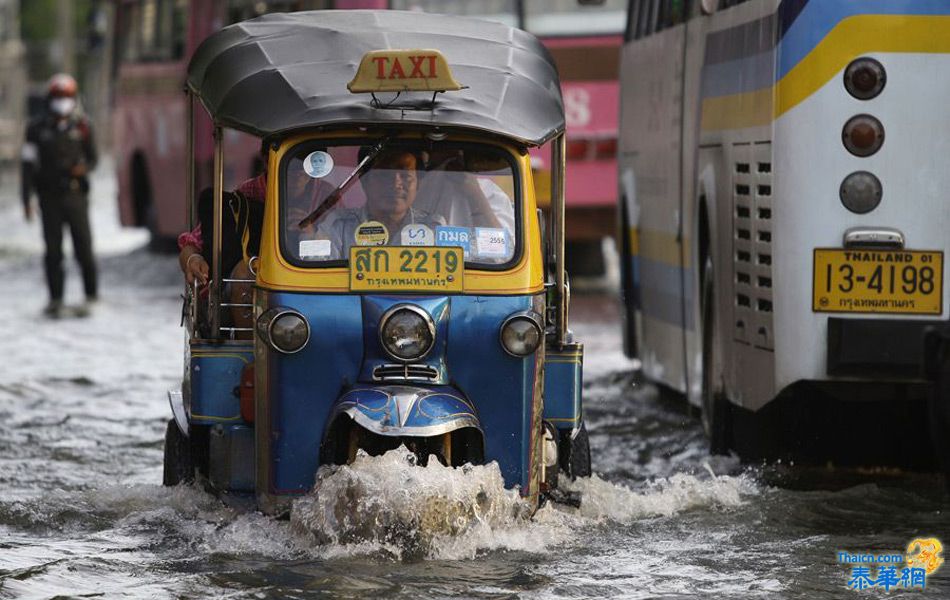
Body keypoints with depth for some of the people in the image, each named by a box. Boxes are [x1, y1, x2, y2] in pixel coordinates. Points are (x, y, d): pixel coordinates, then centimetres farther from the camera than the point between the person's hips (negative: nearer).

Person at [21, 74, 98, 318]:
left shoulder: (81, 127, 3)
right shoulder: (38, 129, 2)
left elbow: (92, 159, 12)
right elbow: (28, 165, 2)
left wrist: (84, 168, -13)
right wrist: (27, 201, -3)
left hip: (75, 195, 0)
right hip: (50, 197, 0)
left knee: (83, 248, -3)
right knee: (53, 250, 2)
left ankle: (91, 295, 10)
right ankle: (55, 299, 9)